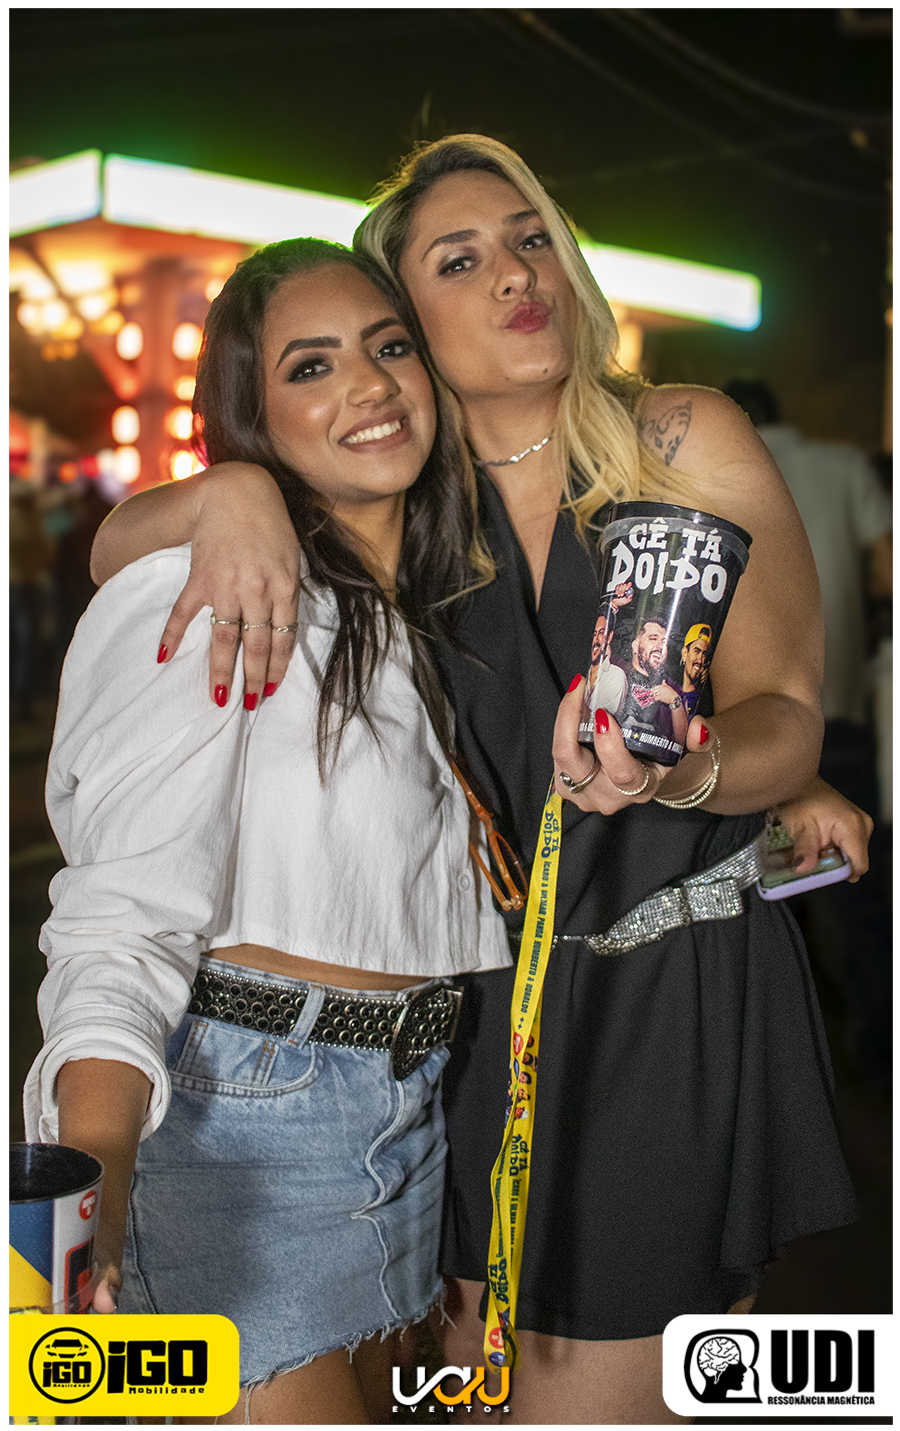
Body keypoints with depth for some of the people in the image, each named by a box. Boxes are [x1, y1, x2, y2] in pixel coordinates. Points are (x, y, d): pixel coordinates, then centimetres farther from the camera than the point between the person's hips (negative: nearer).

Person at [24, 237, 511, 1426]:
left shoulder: (424, 617, 13)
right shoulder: (214, 599, -14)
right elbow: (129, 911, -23)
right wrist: (93, 1192, -40)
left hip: (412, 1104, 8)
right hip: (249, 1106, -8)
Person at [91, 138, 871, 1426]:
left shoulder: (690, 444, -4)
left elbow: (787, 716, -9)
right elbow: (111, 549, 4)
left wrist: (689, 768, -32)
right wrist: (229, 490, -18)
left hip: (683, 983, -3)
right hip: (487, 993, 3)